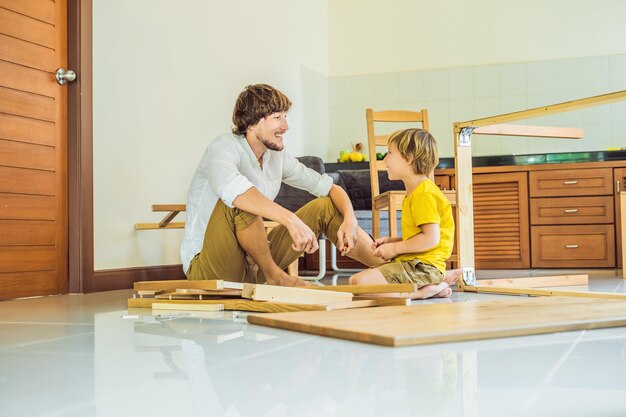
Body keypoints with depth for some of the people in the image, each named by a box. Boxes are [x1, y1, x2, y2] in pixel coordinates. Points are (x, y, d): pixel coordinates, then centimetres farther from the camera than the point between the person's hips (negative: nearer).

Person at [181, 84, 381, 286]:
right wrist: (291, 220, -49)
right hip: (207, 268, -7)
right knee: (240, 201, -34)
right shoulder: (223, 147, -17)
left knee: (326, 207, 3)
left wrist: (350, 219, -13)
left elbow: (331, 188, 8)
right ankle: (274, 275, -16)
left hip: (254, 263, 7)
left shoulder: (278, 157, 4)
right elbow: (230, 187, -41)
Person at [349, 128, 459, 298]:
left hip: (423, 265, -11)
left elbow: (431, 238, -23)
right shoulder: (414, 193, 19)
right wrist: (390, 241, 9)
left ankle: (425, 292, -13)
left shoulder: (424, 194, -14)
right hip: (411, 261, 11)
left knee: (361, 282, -25)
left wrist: (395, 248, -12)